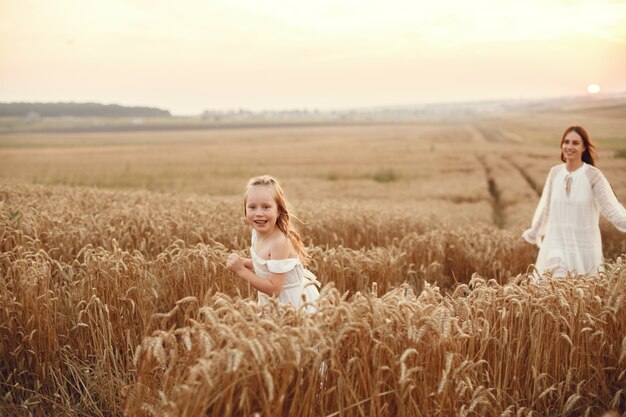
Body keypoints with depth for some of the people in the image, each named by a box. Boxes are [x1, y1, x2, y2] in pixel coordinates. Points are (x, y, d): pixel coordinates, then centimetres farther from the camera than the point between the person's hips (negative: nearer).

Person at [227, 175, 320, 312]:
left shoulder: (280, 242, -30)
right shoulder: (257, 232, -5)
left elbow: (273, 289, -28)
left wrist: (240, 270, -26)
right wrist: (243, 262, -7)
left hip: (292, 302, -8)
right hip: (272, 301, 8)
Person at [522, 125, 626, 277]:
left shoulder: (593, 175, -9)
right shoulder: (555, 172, 3)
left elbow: (611, 209, -11)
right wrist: (533, 232, 27)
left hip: (584, 247, -3)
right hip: (556, 245, 3)